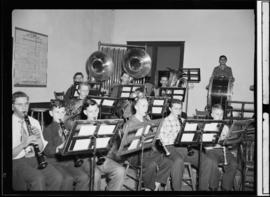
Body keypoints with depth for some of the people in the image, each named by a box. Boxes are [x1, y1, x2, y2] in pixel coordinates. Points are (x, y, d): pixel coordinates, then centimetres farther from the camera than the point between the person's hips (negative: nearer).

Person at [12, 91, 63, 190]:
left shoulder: (34, 122, 12)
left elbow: (41, 149, 9)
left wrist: (39, 138, -10)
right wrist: (23, 144, -24)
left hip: (35, 158, 4)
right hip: (17, 161, -4)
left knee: (57, 177, -22)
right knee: (38, 178, -32)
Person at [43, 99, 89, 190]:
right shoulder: (48, 130, 2)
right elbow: (47, 150, -10)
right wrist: (58, 148, -30)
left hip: (69, 161, 4)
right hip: (55, 162, -4)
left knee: (84, 177, -19)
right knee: (68, 179, -28)